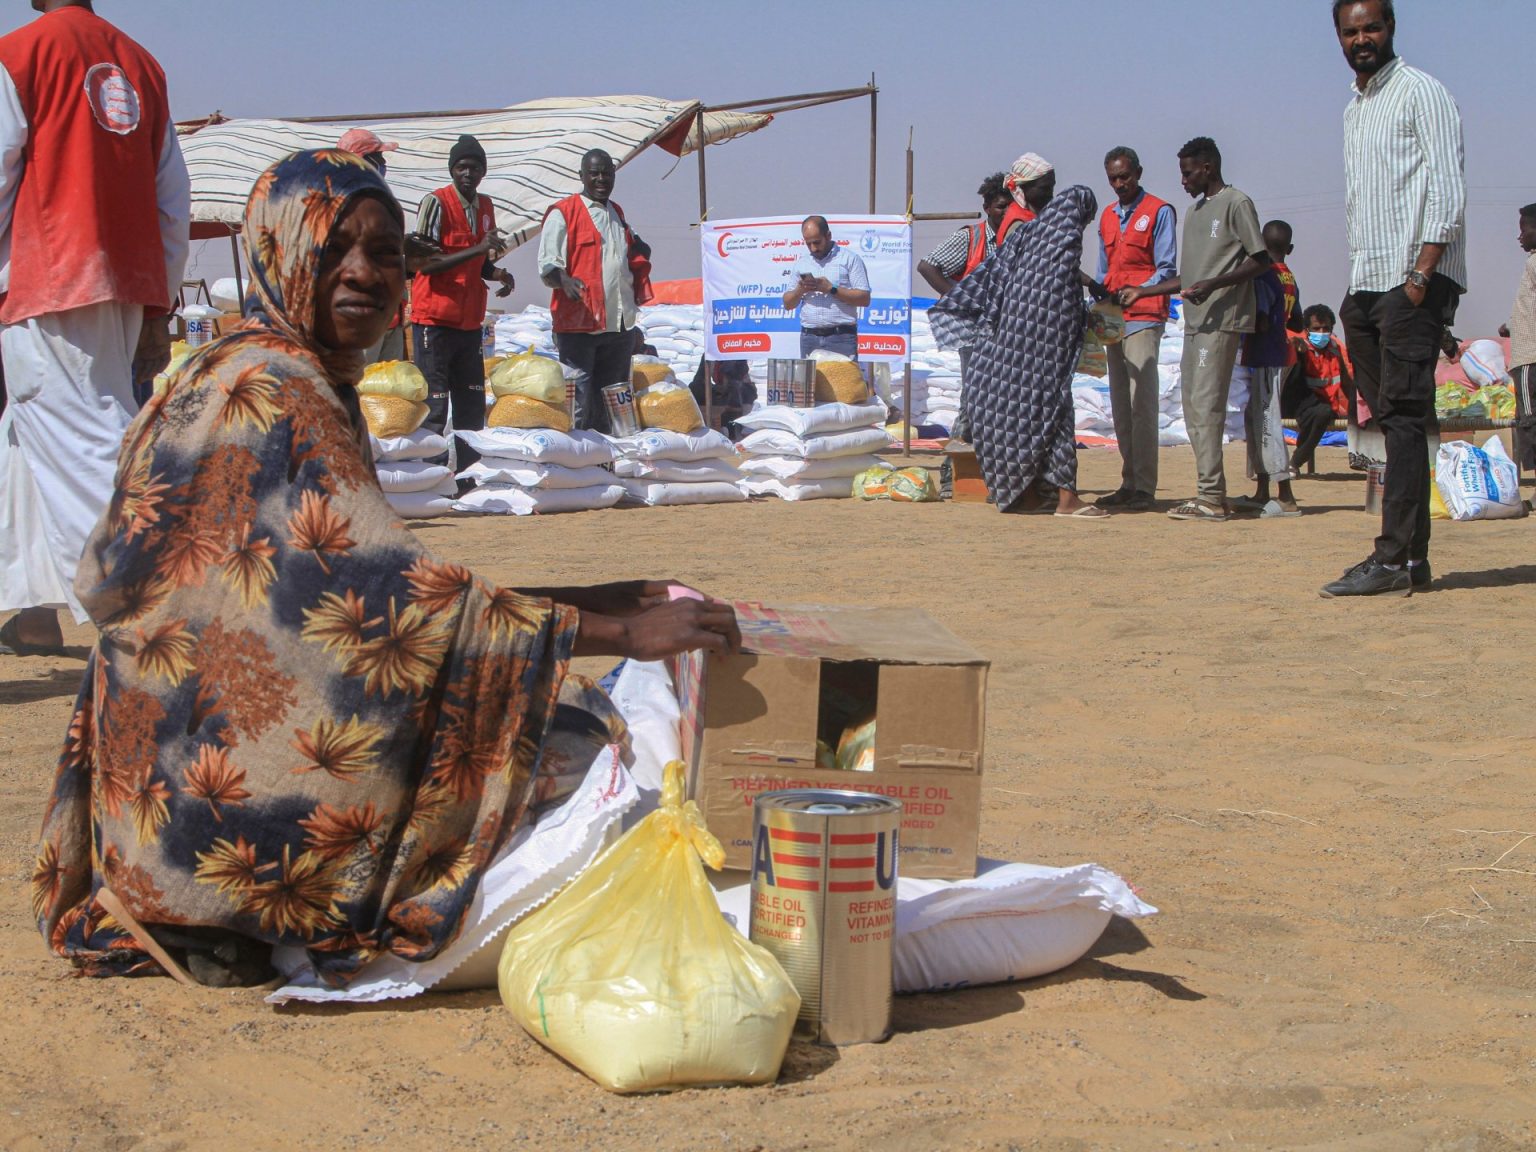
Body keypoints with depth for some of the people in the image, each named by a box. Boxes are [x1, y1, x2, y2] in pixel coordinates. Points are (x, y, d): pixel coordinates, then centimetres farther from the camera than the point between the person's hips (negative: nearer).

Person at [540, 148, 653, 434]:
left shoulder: (617, 213, 20)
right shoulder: (563, 213, -2)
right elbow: (547, 263, -10)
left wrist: (638, 252, 13)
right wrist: (564, 281, -30)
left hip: (618, 324, 7)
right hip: (578, 324, -7)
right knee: (579, 400, -10)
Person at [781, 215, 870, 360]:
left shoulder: (849, 259, 2)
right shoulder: (801, 262, 16)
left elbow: (864, 299, -6)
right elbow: (788, 304, 17)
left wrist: (831, 289, -13)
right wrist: (800, 290, -4)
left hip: (841, 338, -4)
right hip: (809, 337, 4)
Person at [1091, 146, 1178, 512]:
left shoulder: (1159, 212, 0)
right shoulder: (1107, 217, 19)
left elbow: (1166, 270, -6)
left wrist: (1136, 292, -21)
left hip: (1144, 319, -7)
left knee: (1142, 403, -12)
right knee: (1120, 406, 7)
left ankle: (1144, 488, -13)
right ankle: (1129, 483, 11)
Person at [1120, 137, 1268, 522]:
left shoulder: (1236, 204, -3)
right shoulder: (1194, 213, 24)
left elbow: (1260, 259, -10)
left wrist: (1213, 285, -20)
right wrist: (1142, 292, 21)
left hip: (1222, 320, -9)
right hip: (1196, 321, 9)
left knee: (1206, 403, -15)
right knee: (1193, 405, 4)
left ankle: (1211, 497, -16)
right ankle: (1209, 492, 5)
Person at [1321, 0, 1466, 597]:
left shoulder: (1421, 92, -3)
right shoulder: (1353, 110, 22)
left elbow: (1448, 189, -11)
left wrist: (1421, 275, -19)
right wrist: (1357, 287, 14)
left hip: (1414, 282, -8)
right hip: (1366, 281, 8)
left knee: (1403, 416, -12)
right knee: (1389, 417, 5)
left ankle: (1399, 558, -15)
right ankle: (1405, 552, 7)